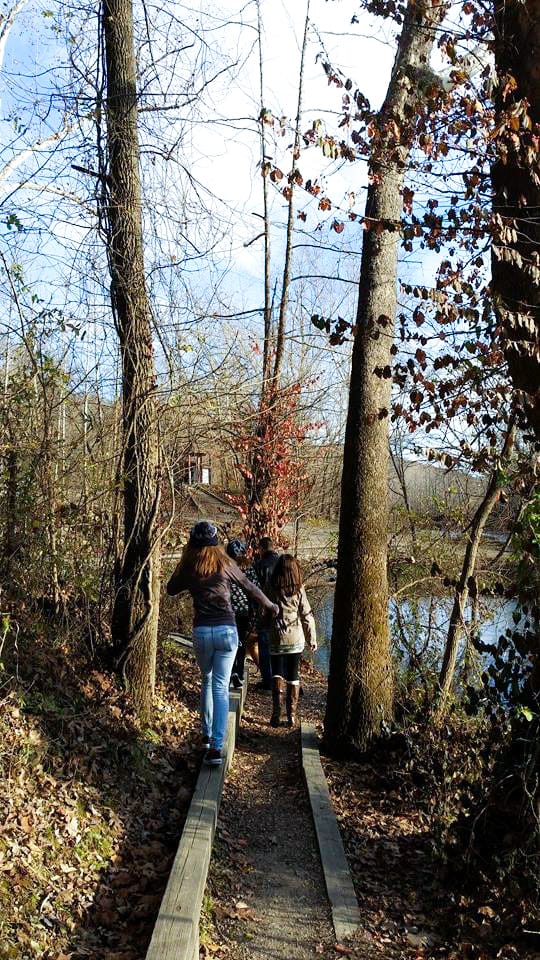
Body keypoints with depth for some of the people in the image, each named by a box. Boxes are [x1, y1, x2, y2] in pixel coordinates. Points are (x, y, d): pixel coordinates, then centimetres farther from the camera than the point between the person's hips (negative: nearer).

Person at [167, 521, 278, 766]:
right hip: (227, 630, -1)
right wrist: (270, 606, 23)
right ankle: (216, 746, -8)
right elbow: (250, 588, 8)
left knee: (207, 682, 22)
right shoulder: (225, 564, -4)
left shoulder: (187, 568, 0)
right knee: (221, 687, -1)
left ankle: (207, 735, 28)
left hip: (201, 631, 2)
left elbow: (171, 590, 18)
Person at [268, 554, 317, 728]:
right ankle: (292, 715, 11)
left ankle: (276, 713, -12)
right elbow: (307, 616, -1)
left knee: (277, 674, 7)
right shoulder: (299, 590, -4)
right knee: (293, 676, 11)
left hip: (277, 637, -1)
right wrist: (312, 639, 8)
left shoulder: (271, 589, -6)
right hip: (296, 638, 1)